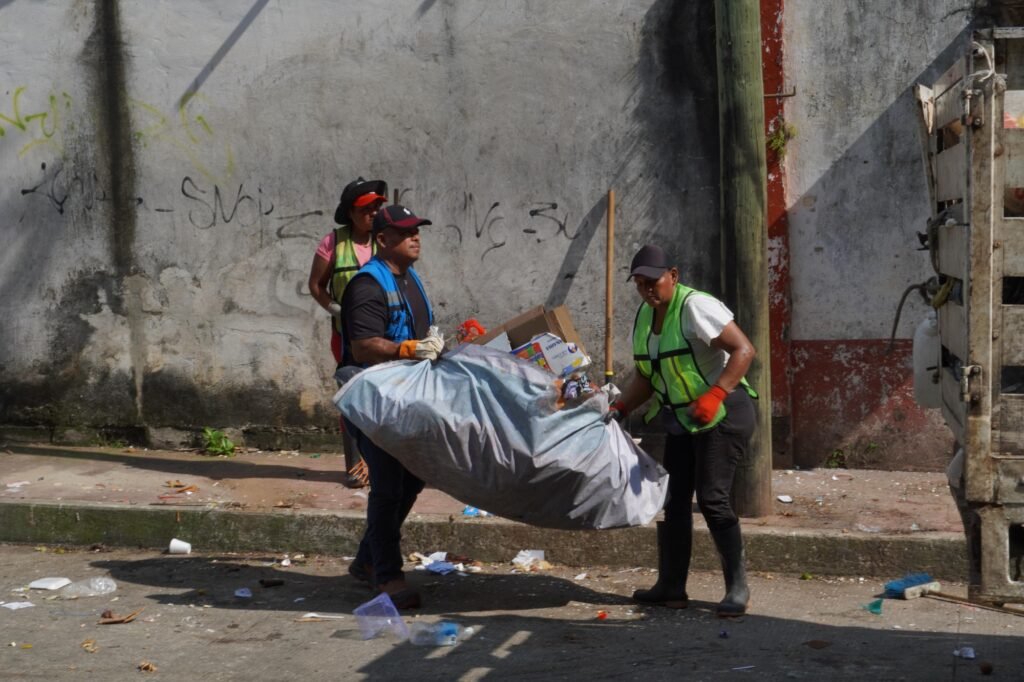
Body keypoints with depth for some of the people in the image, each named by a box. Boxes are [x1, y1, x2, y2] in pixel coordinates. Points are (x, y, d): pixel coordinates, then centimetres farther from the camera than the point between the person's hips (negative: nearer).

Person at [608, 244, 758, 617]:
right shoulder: (644, 317, 8)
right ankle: (671, 587, 15)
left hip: (723, 415, -9)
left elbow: (744, 350, -23)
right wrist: (618, 410, -1)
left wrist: (714, 394, -33)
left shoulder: (695, 307, -18)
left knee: (711, 497, -14)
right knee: (672, 499, 8)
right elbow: (644, 377, 14)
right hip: (681, 420, 9)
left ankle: (737, 588, -4)